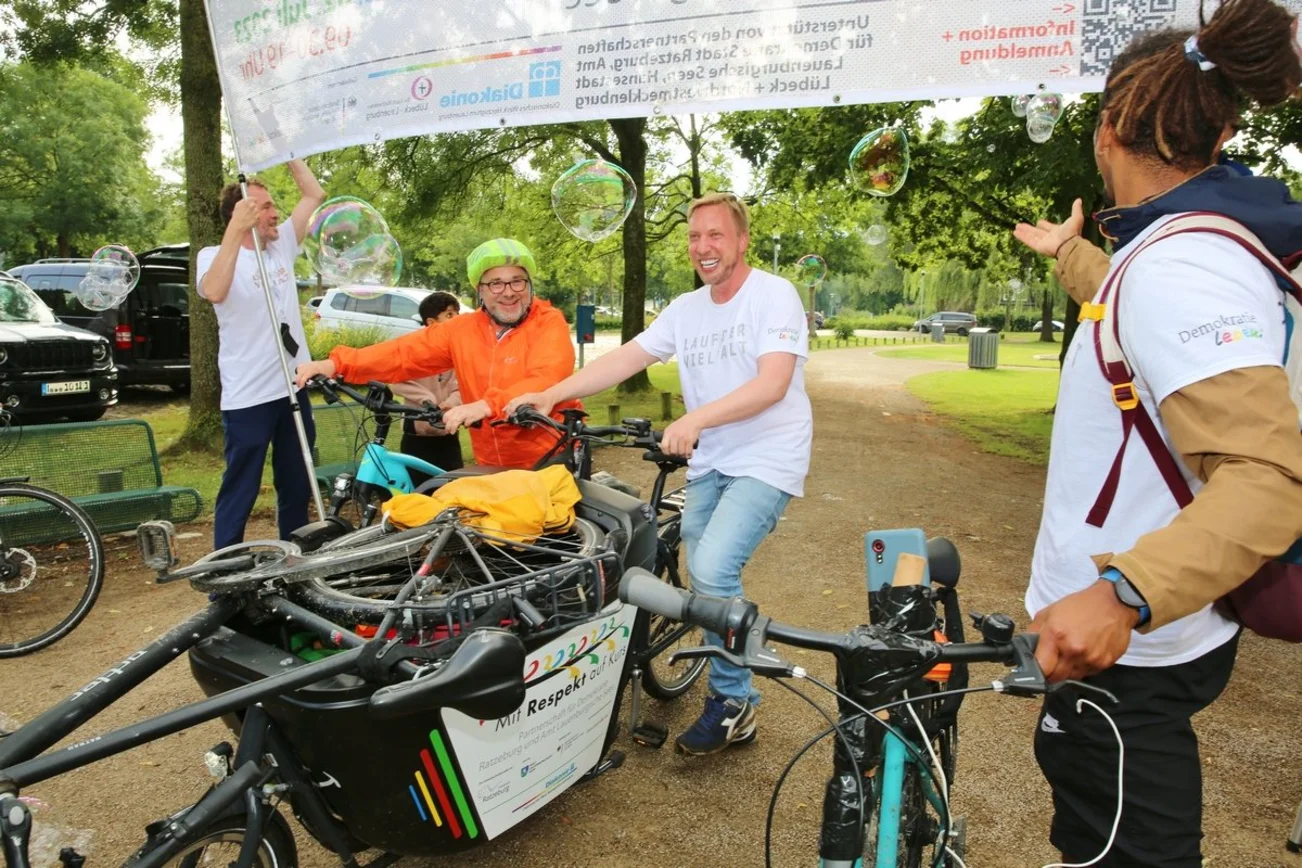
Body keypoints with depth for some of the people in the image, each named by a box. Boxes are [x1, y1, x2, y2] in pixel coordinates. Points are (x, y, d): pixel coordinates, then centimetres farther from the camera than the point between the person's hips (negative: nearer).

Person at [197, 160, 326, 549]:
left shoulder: (282, 246, 11)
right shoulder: (215, 256, -7)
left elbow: (315, 194, 14)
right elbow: (214, 292, -30)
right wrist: (236, 229, -33)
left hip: (293, 388, 6)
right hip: (248, 399, -6)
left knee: (297, 487, 15)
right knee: (239, 492, 2)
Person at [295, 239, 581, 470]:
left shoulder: (550, 324, -9)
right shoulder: (463, 330, 4)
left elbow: (547, 381, -25)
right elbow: (405, 352, -2)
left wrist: (487, 405, -40)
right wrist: (337, 364, -15)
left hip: (552, 462, -4)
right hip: (493, 467, 4)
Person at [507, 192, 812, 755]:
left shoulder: (774, 295, -10)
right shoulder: (686, 309, 8)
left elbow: (773, 383, -23)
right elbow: (624, 359, 3)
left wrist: (695, 419, -33)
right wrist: (550, 394, -9)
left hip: (766, 460, -7)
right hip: (709, 462, 7)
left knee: (713, 569, -21)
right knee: (703, 579, 8)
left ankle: (734, 703, 0)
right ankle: (730, 692, 27)